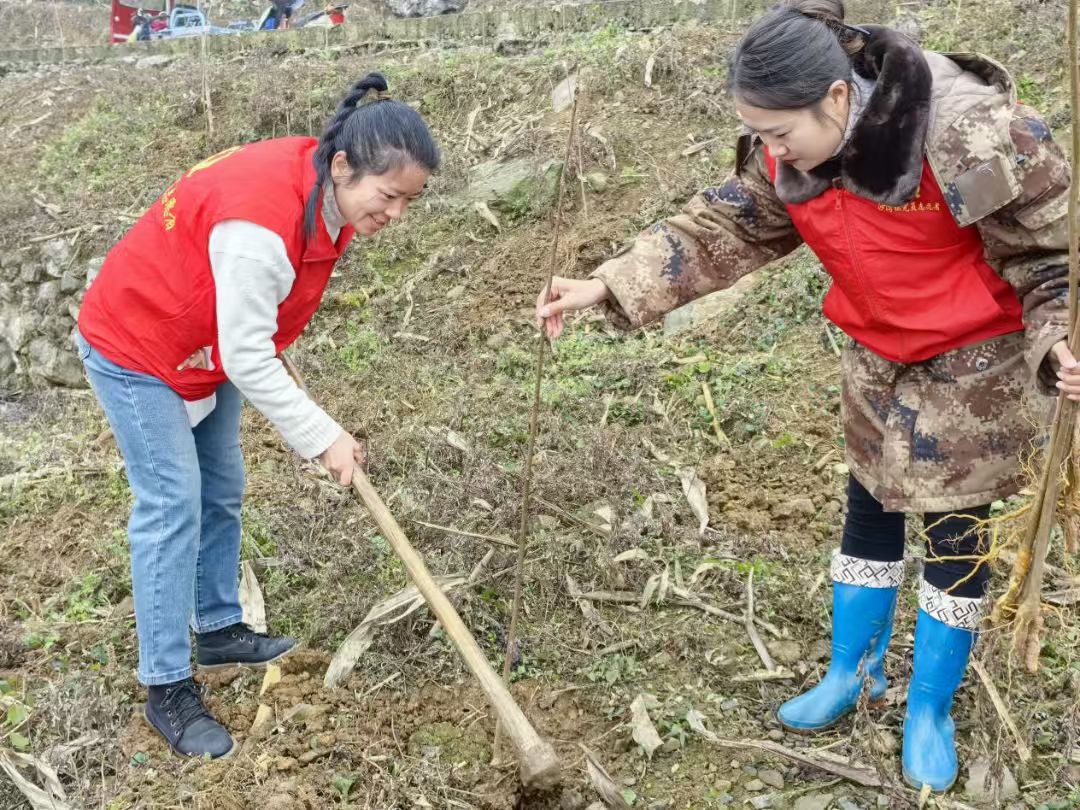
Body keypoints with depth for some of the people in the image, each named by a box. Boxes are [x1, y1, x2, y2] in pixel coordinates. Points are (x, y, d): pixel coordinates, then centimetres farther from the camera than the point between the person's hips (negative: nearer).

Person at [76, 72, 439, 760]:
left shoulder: (329, 189, -10)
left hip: (209, 347, 9)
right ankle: (168, 690, 2)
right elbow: (248, 358, -32)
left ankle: (218, 629, 33)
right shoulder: (260, 225, -38)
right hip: (135, 348, -9)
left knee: (222, 491, 15)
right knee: (173, 507, -8)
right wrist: (323, 437, -26)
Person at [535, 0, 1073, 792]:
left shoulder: (973, 135, -32)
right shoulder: (787, 154, -14)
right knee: (868, 512, 17)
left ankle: (930, 712, 24)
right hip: (877, 351, 5)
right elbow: (717, 230, -8)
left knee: (955, 533, 5)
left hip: (972, 354, -5)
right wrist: (608, 285, -16)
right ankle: (852, 671, 37)